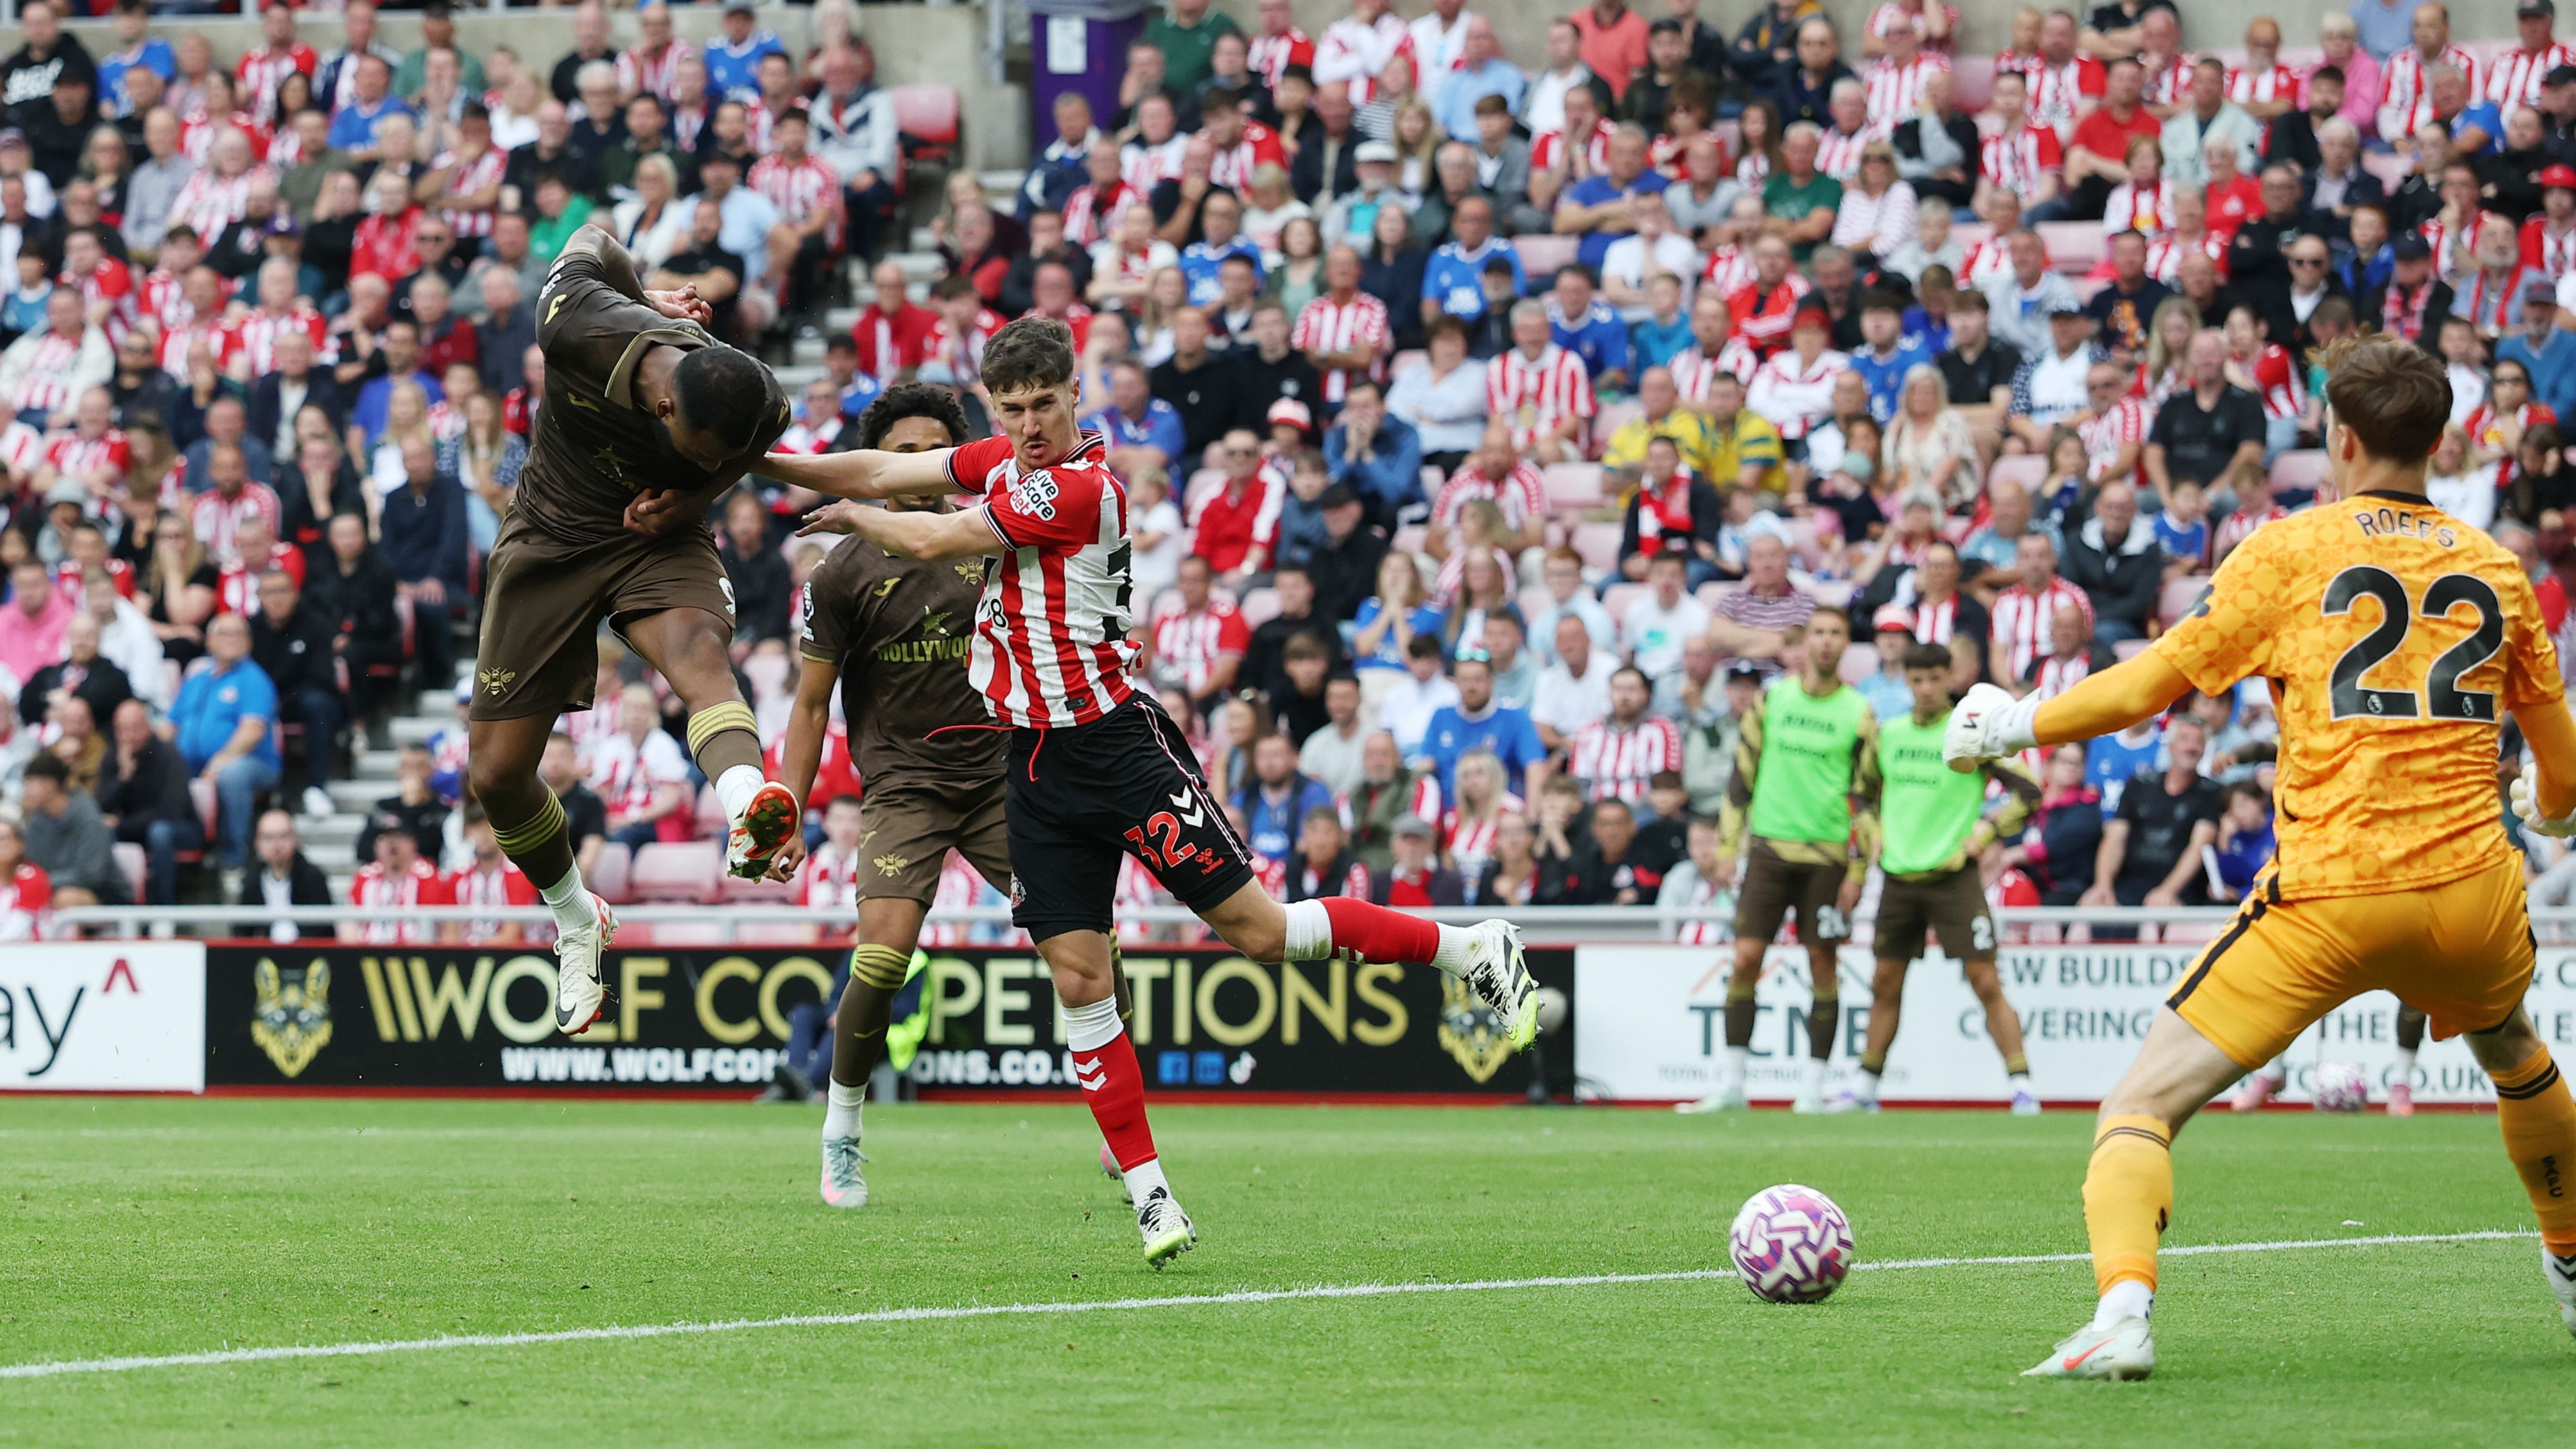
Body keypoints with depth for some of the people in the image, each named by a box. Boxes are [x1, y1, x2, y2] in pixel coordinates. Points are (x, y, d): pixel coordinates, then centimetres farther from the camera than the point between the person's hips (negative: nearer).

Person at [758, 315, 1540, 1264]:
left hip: (1117, 746, -8)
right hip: (1038, 765, 8)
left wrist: (856, 517, 3)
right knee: (1078, 980, -1)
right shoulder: (1005, 461, 9)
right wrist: (770, 463, 0)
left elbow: (932, 542, -15)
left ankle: (1479, 952, 6)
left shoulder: (1075, 486, -16)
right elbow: (882, 473, 10)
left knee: (1257, 928, -9)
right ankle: (1150, 1200, 2)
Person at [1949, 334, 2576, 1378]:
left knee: (2141, 1105, -3)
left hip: (2328, 894, -4)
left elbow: (2150, 684, 2)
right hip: (2473, 891, 4)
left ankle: (2123, 1311, -26)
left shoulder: (2292, 549, 2)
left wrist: (2016, 724, 17)